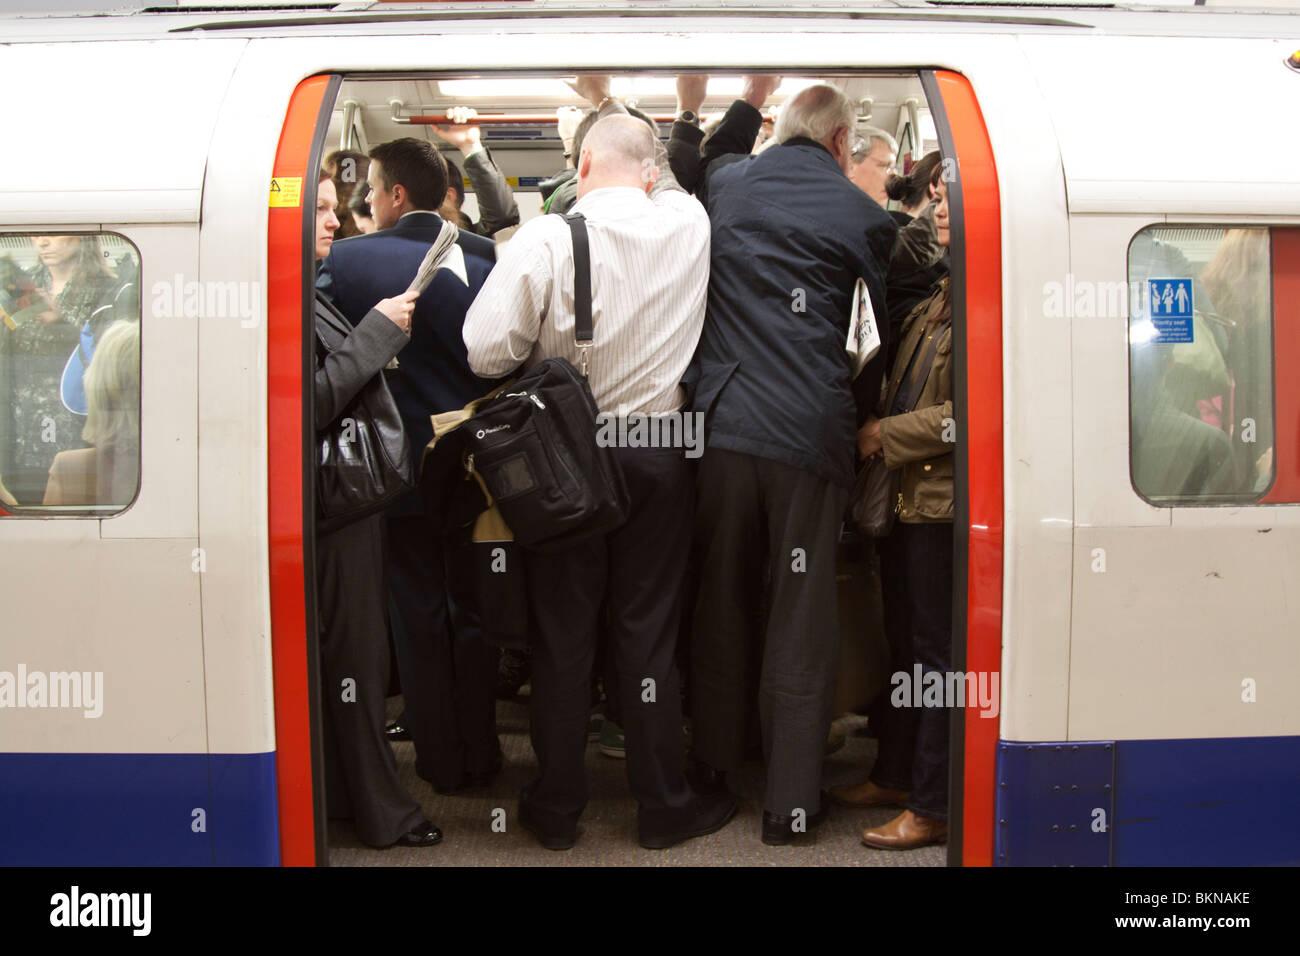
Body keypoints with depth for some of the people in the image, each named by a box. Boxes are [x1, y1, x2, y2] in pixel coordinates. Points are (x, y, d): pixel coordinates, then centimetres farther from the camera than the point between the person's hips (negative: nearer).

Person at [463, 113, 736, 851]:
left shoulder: (547, 238, -13)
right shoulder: (688, 225, -2)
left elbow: (487, 349, -15)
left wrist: (544, 358, 2)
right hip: (658, 454, 2)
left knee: (564, 633, 9)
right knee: (648, 632, 10)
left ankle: (557, 807, 22)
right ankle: (665, 805, 20)